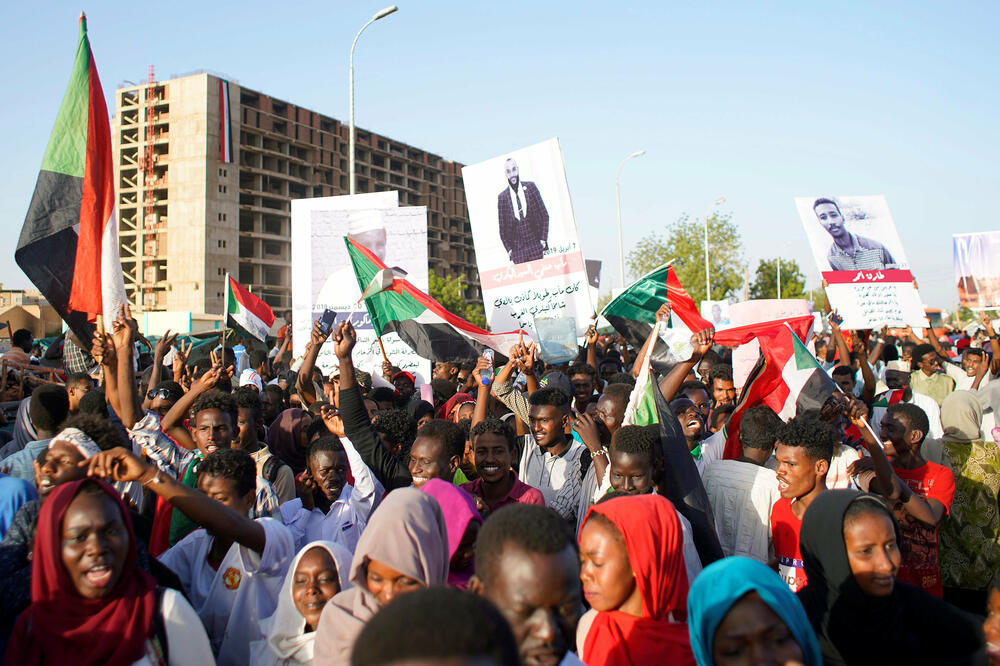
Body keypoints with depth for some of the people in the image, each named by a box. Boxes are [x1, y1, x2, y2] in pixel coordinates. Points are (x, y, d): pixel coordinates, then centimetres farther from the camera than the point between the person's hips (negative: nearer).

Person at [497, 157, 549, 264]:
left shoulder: (530, 187, 6)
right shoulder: (502, 197, 3)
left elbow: (544, 214, 8)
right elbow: (502, 228, 8)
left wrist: (543, 239, 0)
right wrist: (509, 250, -1)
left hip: (536, 247, 1)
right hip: (517, 250, -1)